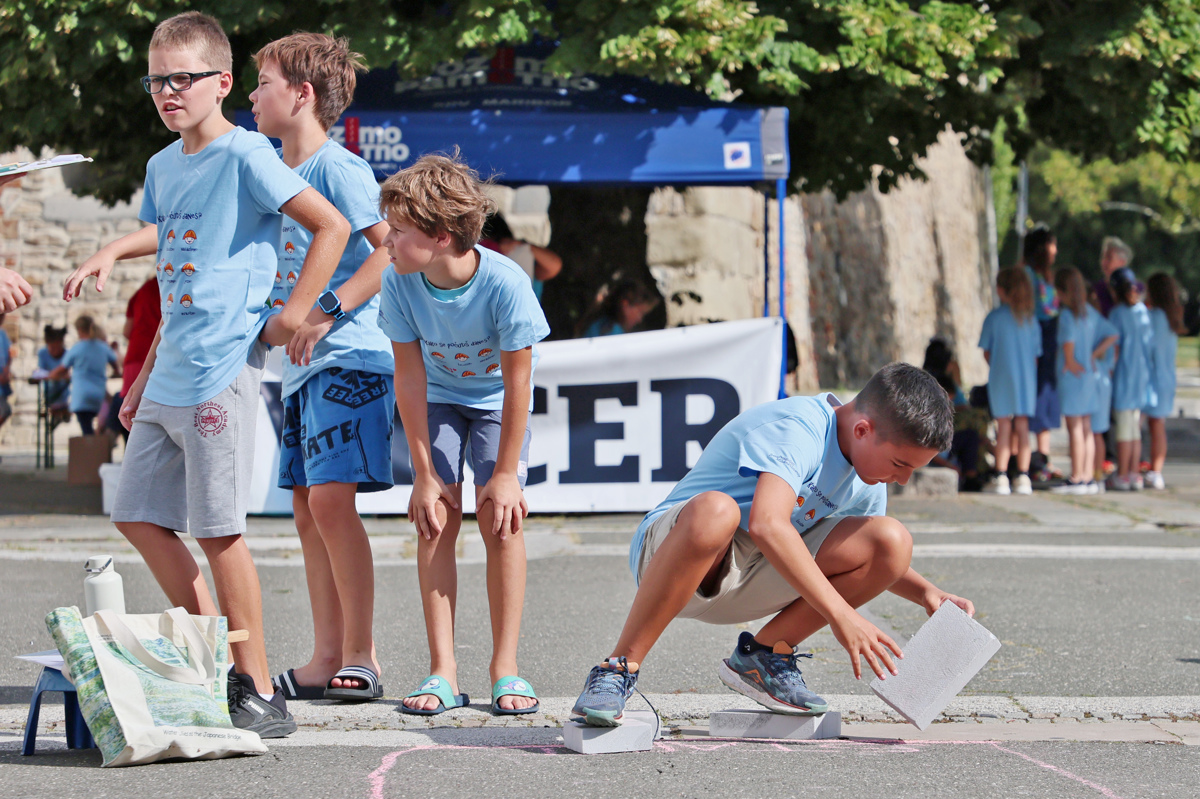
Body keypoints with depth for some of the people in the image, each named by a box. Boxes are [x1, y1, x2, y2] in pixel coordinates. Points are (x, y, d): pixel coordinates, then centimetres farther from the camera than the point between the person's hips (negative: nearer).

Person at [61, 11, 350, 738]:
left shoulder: (246, 156, -11)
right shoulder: (163, 166, 14)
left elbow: (333, 226, -14)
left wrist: (294, 315, -12)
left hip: (221, 371, -9)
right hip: (169, 376, 9)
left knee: (220, 530, -7)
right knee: (139, 516, 10)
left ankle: (261, 696, 0)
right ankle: (218, 659, 19)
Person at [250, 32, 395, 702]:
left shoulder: (338, 168, -10)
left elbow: (393, 249, -19)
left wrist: (327, 313, -24)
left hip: (350, 359, -9)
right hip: (303, 368, 9)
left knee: (331, 498, -15)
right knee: (308, 509, 7)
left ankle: (362, 658, -10)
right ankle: (327, 660, 10)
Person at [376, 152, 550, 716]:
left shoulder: (505, 283, -34)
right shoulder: (400, 284, -26)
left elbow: (517, 381, -24)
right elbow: (410, 379, -17)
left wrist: (506, 471, -19)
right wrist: (426, 474, -16)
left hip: (497, 398, -2)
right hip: (438, 398, 2)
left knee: (500, 517, -15)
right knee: (437, 517, -11)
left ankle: (505, 670, -8)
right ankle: (442, 673, -11)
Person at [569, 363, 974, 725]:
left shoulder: (867, 482, 4)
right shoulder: (796, 429, -23)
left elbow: (875, 558, 23)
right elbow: (767, 524, -39)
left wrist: (925, 592, 2)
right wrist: (840, 615, -40)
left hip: (754, 581, 8)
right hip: (669, 550, -8)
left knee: (893, 540, -10)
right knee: (714, 511, -44)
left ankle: (764, 653, 3)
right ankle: (619, 668, -32)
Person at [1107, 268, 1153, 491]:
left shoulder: (1117, 313, -10)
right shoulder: (1143, 310, 5)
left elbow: (1116, 348, -10)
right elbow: (1149, 343, 9)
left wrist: (1109, 374, -2)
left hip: (1125, 377, -6)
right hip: (1142, 375, 6)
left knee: (1124, 429, -3)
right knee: (1135, 431, 10)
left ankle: (1122, 476, 0)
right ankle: (1134, 475, 11)